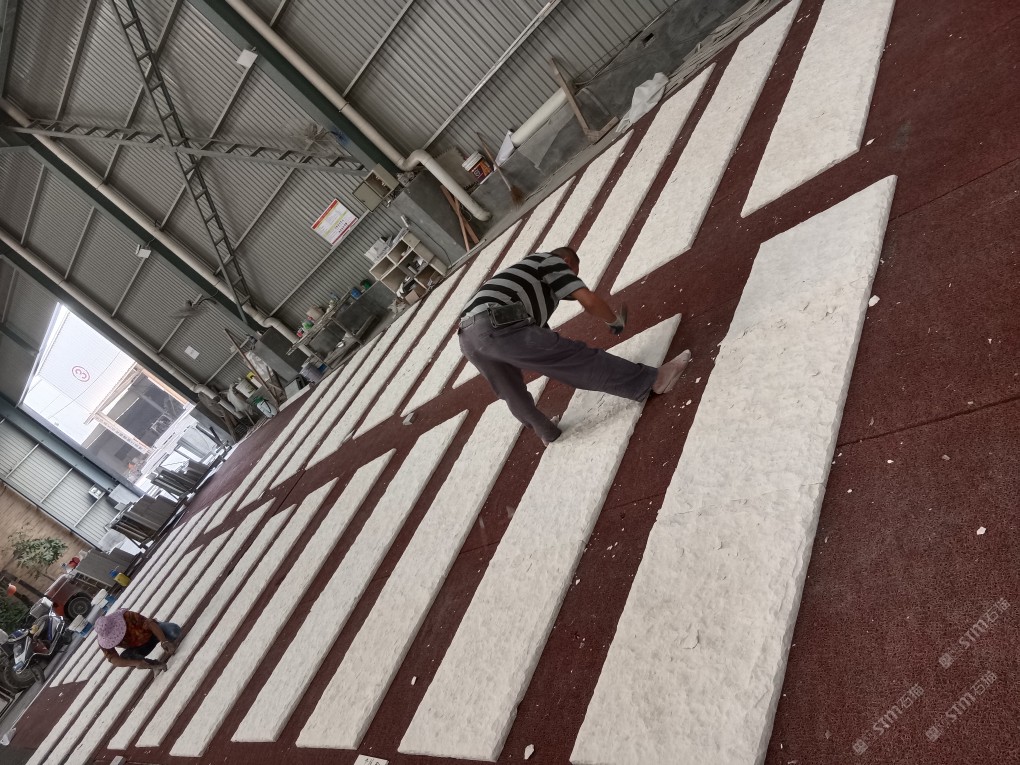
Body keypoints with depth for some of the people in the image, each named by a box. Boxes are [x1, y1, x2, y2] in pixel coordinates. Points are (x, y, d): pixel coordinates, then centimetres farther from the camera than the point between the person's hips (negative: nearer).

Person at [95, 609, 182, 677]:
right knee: (124, 657, -29)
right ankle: (156, 665, -13)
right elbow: (114, 660, -27)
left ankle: (171, 643, 0)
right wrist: (136, 663, -44)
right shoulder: (105, 642, -23)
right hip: (140, 647, 3)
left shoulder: (127, 617, -32)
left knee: (174, 630, -34)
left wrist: (164, 641, -45)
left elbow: (150, 623, -33)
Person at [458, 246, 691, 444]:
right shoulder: (551, 261, 16)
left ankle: (548, 433, 48)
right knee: (579, 359, -5)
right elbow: (589, 301, 4)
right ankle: (653, 380, -1)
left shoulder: (528, 274, 40)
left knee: (514, 395, 28)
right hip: (500, 327, -9)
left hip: (469, 336, 9)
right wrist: (616, 321, 22)